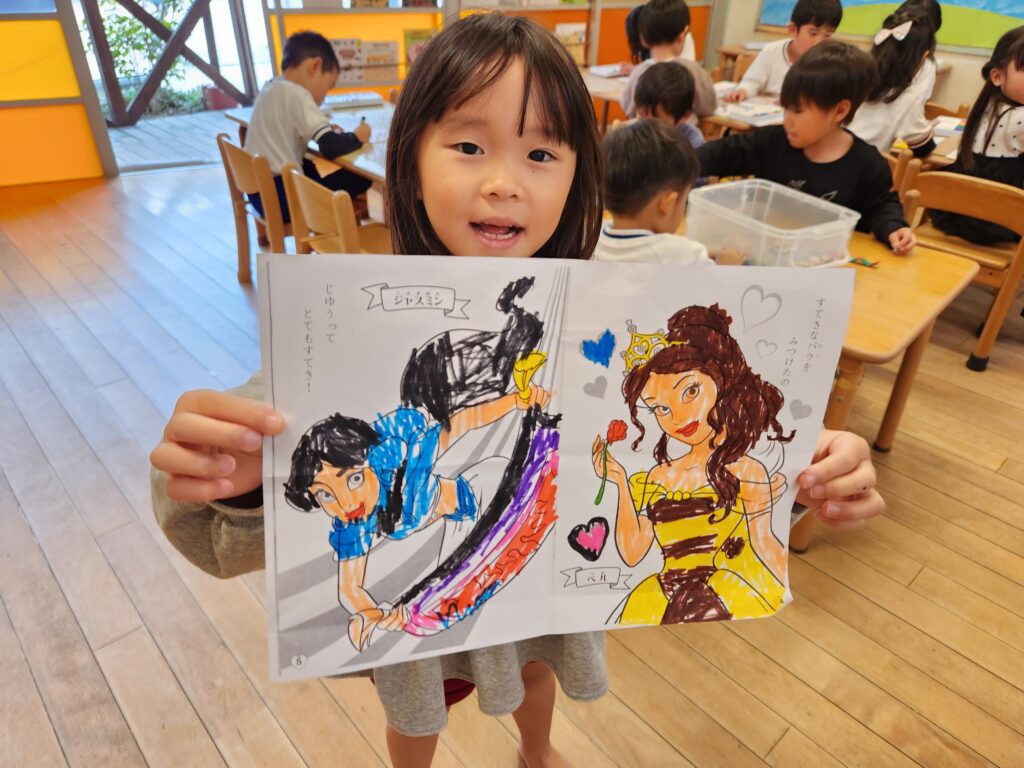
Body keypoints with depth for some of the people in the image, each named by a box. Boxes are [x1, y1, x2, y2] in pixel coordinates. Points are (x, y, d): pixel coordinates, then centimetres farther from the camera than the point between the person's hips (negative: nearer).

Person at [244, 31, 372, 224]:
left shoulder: (270, 88, 11)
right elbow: (331, 148, -20)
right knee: (361, 178, -8)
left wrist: (324, 129, 12)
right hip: (280, 196, -9)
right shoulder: (296, 94, -14)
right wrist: (357, 137, -2)